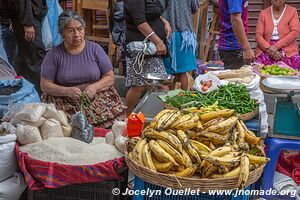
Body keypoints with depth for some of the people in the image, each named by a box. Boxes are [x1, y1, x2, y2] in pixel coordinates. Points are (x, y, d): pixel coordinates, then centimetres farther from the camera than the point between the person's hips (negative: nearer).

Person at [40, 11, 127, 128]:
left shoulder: (95, 49, 7)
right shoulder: (54, 54, 2)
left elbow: (110, 77, 8)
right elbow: (45, 85, 2)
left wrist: (95, 87, -13)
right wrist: (67, 91, -16)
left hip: (96, 97, 2)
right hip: (64, 100, -2)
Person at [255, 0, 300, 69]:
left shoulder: (292, 11, 7)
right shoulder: (263, 13, 11)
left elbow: (294, 33, -5)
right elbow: (258, 36, 3)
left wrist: (276, 46, -15)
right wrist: (269, 49, -13)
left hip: (287, 50, 0)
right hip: (266, 50, 0)